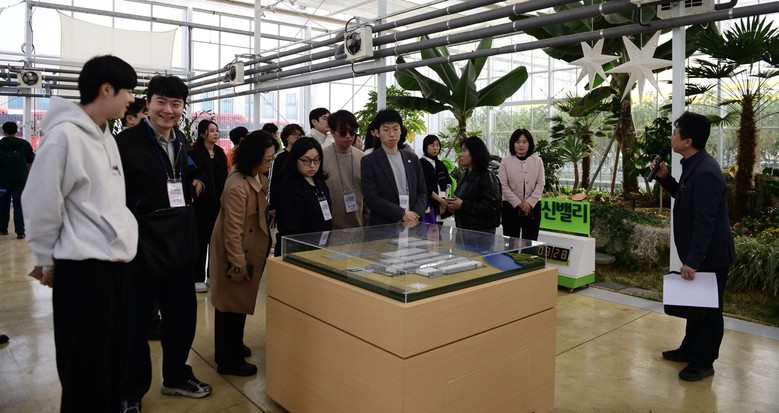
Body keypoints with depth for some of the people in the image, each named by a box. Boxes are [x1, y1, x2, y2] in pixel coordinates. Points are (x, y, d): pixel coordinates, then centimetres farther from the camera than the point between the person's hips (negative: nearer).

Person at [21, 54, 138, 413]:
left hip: (116, 260, 8)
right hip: (82, 266, -8)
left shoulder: (106, 136, 12)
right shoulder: (63, 134, -14)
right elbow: (42, 203, -11)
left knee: (113, 357, 17)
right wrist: (45, 260, -3)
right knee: (85, 366, 6)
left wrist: (120, 243, 17)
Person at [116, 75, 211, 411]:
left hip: (180, 246, 6)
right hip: (139, 248, -6)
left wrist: (197, 186, 3)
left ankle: (176, 377, 37)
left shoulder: (184, 144, 9)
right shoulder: (126, 141, -12)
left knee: (182, 316, 17)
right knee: (135, 322, 9)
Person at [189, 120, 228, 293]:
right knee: (201, 240, 1)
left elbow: (224, 176, 11)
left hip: (218, 202, 6)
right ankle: (198, 278, 10)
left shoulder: (220, 152, 10)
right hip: (202, 203, -6)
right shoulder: (195, 153, -8)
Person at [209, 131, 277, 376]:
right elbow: (233, 229, -24)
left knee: (238, 303, 22)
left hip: (250, 252, 9)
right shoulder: (238, 187, -26)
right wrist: (238, 263, -20)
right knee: (232, 306, 4)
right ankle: (229, 361, 19)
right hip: (237, 255, -9)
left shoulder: (260, 179, 3)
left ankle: (231, 348, 38)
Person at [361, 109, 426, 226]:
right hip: (383, 227, -4)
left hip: (412, 225, 4)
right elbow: (371, 198, -12)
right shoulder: (369, 162, -4)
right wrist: (402, 214, -17)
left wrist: (416, 214, -9)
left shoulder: (412, 159, 10)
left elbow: (422, 192, 9)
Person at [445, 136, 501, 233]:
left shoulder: (487, 177, -12)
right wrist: (453, 206, 1)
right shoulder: (464, 176, 13)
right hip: (462, 228, 7)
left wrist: (462, 205, -20)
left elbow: (491, 206, -21)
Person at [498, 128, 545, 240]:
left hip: (533, 207, 2)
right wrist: (518, 204, -12)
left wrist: (529, 203, -11)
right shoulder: (505, 161, -2)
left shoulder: (537, 161, 4)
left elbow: (540, 184, 1)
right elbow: (503, 186, -5)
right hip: (511, 207, -1)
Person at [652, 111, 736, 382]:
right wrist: (665, 178, 6)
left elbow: (705, 222, -27)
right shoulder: (693, 166, 6)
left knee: (709, 308, 5)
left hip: (711, 255, -10)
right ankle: (690, 349, 37)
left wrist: (693, 261, -24)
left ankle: (704, 362, 19)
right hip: (698, 253, 10)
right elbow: (686, 199, 19)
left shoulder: (706, 172, -25)